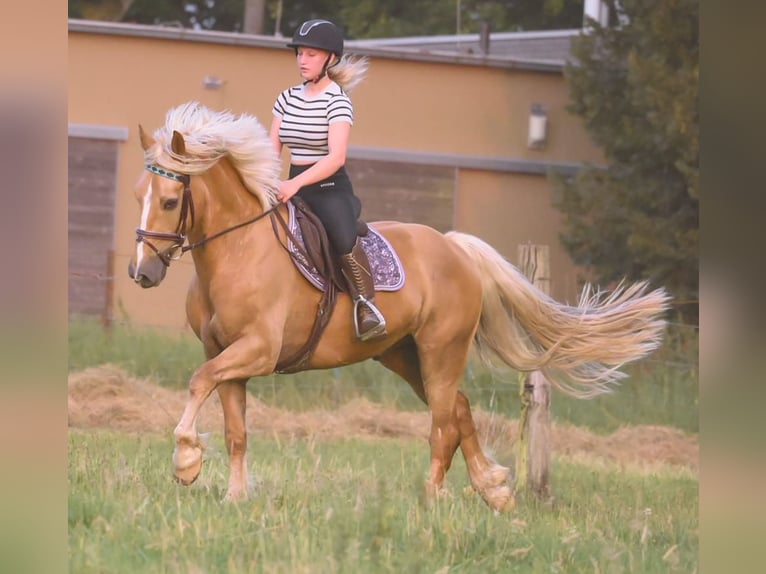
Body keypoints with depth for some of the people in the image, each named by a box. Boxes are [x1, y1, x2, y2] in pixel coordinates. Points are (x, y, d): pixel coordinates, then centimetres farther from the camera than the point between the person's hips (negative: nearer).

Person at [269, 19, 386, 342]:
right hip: (292, 188, 8)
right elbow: (271, 150, 8)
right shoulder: (288, 99, 11)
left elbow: (337, 157, -21)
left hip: (330, 188, -7)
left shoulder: (337, 101, -9)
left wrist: (296, 183, -32)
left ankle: (368, 307, -20)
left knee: (344, 239, -33)